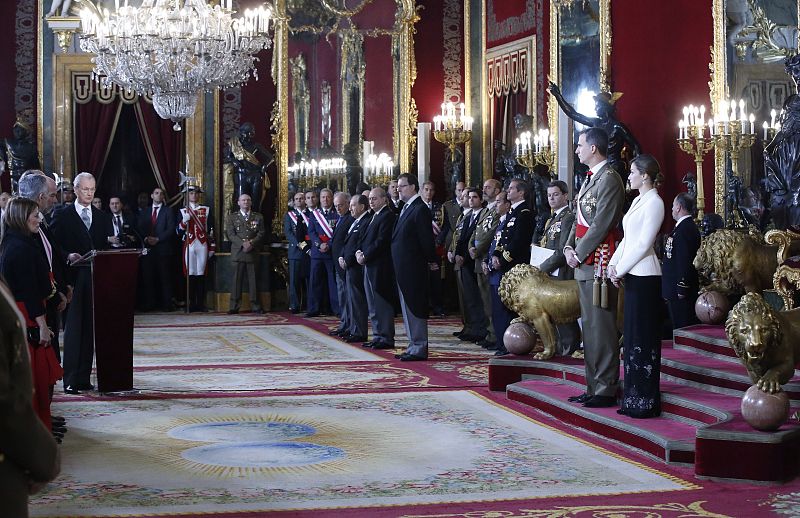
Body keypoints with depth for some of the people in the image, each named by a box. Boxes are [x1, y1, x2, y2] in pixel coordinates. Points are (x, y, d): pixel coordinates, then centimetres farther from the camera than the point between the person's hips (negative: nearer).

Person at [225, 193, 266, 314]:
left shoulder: (258, 217, 14)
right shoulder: (231, 217, 11)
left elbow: (261, 233, 4)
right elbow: (230, 234, 0)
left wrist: (251, 243, -12)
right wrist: (243, 244, -14)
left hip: (253, 253, 1)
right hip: (237, 253, -1)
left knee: (253, 280, 0)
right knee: (237, 280, -3)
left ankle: (255, 306, 3)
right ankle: (234, 306, -2)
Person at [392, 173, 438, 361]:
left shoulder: (420, 209, -14)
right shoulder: (405, 208, 15)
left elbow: (426, 238, -15)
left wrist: (431, 261, -7)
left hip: (413, 268, -10)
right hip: (403, 268, 10)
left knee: (415, 308, -6)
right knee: (407, 308, 13)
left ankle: (419, 349, -1)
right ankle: (414, 346, 20)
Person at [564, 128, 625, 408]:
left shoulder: (608, 179, -12)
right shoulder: (589, 179, 19)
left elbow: (601, 224, -18)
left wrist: (579, 253, -14)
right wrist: (568, 248, 6)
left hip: (599, 263, -10)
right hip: (584, 264, 10)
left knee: (601, 328, -6)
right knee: (590, 328, 13)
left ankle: (606, 390, -2)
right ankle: (593, 387, 19)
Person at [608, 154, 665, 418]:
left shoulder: (654, 203, -11)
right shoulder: (638, 200, 16)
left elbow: (643, 244, -16)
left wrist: (620, 269, -12)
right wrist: (614, 264, 4)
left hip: (645, 275, -9)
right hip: (632, 274, 9)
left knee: (643, 337, -5)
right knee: (632, 335, 12)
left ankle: (645, 401, 1)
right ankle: (634, 397, 18)